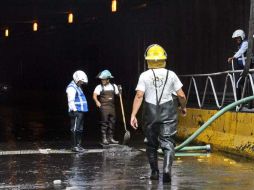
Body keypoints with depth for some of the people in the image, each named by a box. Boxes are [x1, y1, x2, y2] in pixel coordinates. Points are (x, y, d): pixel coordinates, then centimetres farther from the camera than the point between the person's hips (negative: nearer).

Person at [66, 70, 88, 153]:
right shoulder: (71, 88, -11)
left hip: (80, 112, 10)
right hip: (76, 112, -10)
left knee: (80, 129, 13)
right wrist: (74, 110, -22)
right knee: (75, 129, -10)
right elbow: (71, 101, -18)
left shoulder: (78, 87, 21)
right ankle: (74, 146, -9)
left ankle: (78, 145, 18)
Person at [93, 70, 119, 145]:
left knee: (112, 123, 7)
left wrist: (120, 92, -4)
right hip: (104, 107, -4)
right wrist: (97, 101, -27)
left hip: (112, 107, 4)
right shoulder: (99, 87, -2)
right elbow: (94, 95, -11)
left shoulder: (113, 86, 10)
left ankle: (111, 138, 16)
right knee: (104, 123, -6)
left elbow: (117, 94, 17)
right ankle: (104, 139, -1)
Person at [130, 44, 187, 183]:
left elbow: (139, 96, -12)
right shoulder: (171, 75, -1)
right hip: (168, 112, 0)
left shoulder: (144, 76, -4)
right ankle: (167, 169, -23)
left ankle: (154, 172, 22)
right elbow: (181, 95, 0)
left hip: (150, 113, 0)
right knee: (167, 143, -1)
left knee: (151, 144, 15)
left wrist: (133, 115, -12)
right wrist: (183, 107, 19)